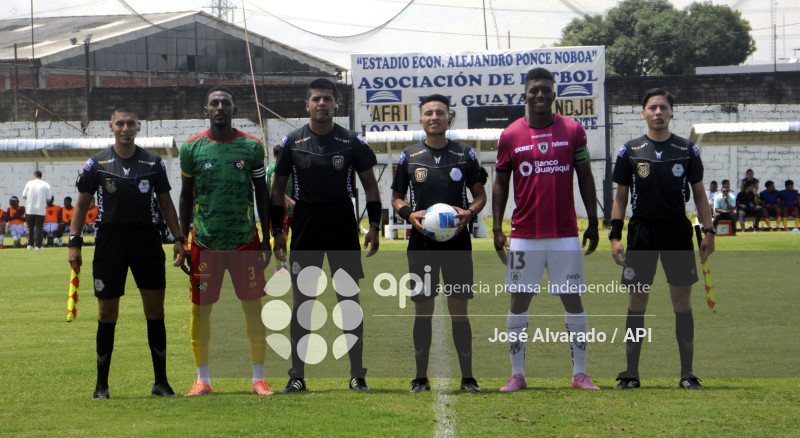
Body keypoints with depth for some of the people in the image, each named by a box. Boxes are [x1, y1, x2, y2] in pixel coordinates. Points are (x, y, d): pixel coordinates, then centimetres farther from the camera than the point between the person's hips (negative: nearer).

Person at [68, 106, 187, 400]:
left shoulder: (153, 163, 7)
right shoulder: (98, 163, 3)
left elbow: (165, 202, 12)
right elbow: (82, 203, 5)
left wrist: (178, 239, 5)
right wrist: (74, 243, -2)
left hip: (147, 242, 1)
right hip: (110, 240, -1)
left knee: (155, 310, 0)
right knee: (107, 314, 2)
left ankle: (161, 382, 7)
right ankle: (101, 384, 10)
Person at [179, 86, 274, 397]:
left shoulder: (251, 147, 2)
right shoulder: (192, 148, 2)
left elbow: (262, 193, 9)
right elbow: (186, 196, 10)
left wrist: (266, 238, 6)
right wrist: (182, 239, 6)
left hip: (245, 240, 0)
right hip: (205, 241, 0)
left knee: (253, 306, -1)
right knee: (201, 308, 1)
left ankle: (259, 378, 8)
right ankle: (203, 379, 10)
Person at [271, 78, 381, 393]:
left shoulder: (351, 142, 2)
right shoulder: (292, 142, 3)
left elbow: (369, 184, 8)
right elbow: (278, 188, 9)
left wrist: (374, 225, -1)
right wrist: (277, 230, 3)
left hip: (343, 224, -1)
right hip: (305, 224, 1)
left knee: (349, 298, -1)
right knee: (301, 299, 0)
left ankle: (357, 375, 4)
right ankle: (297, 376, 5)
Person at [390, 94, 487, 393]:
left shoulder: (465, 155, 6)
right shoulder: (409, 157, 6)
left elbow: (480, 194, 11)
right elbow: (396, 197, 12)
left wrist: (469, 212, -10)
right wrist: (409, 214, -9)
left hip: (457, 241, 0)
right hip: (421, 242, 0)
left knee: (459, 309, 0)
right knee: (423, 309, 2)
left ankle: (467, 377, 5)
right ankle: (421, 377, 8)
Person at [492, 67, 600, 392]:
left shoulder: (572, 131, 3)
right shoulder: (510, 136, 2)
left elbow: (585, 178, 7)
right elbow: (501, 183, 7)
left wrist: (593, 223, 4)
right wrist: (497, 228, 0)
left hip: (565, 234, 0)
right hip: (524, 235, 0)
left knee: (573, 301, 2)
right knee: (519, 301, 2)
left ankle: (580, 374, 9)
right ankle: (517, 374, 10)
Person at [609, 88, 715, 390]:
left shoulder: (687, 150, 6)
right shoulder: (630, 152, 5)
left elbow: (699, 194, 10)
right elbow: (620, 197, 8)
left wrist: (708, 231, 2)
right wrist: (615, 236, 0)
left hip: (678, 230, 0)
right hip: (642, 230, 0)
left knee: (682, 301, 1)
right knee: (637, 301, 1)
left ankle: (687, 374, 6)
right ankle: (631, 373, 7)